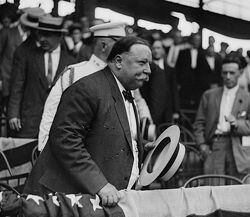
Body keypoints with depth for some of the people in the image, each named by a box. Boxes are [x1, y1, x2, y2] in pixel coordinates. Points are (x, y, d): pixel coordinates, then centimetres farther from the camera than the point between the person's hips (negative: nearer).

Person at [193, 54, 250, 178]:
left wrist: (237, 124, -14)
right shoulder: (209, 95, 15)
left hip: (236, 148, 0)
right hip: (214, 147, 1)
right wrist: (202, 144, 1)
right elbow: (199, 123, 14)